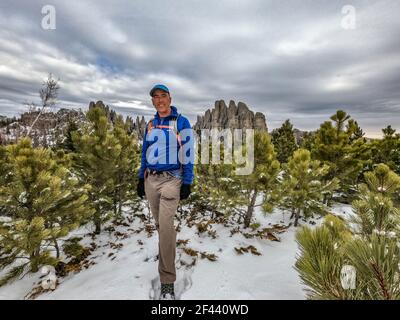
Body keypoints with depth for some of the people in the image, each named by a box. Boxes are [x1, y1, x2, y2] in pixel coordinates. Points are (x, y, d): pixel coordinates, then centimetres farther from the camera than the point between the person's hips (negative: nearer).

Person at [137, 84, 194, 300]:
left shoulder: (181, 122, -3)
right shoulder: (150, 125, 13)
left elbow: (187, 153, -6)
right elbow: (145, 152, 17)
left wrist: (187, 182, -10)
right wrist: (141, 178, 13)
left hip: (171, 179, -5)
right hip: (150, 178, 5)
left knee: (166, 225, -11)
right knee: (160, 224, 15)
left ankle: (167, 282, 2)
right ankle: (166, 250, 42)